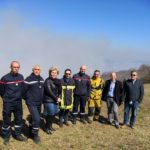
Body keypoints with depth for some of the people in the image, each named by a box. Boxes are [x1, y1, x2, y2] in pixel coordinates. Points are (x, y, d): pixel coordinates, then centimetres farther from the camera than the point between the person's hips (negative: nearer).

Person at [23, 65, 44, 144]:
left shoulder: (41, 79, 7)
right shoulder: (28, 79, -16)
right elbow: (24, 91, -11)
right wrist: (28, 99, 0)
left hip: (39, 103, 7)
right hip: (31, 103, -7)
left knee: (33, 118, 19)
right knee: (36, 119, -14)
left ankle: (31, 133, 35)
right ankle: (35, 135, 4)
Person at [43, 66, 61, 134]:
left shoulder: (57, 81, 8)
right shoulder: (48, 80, -12)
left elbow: (60, 90, 8)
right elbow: (49, 91, -16)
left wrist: (58, 98, -9)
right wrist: (56, 98, -12)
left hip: (55, 100, 6)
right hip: (49, 101, -6)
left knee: (54, 113, 10)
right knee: (50, 114, -4)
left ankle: (50, 126, 28)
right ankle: (47, 128, 13)